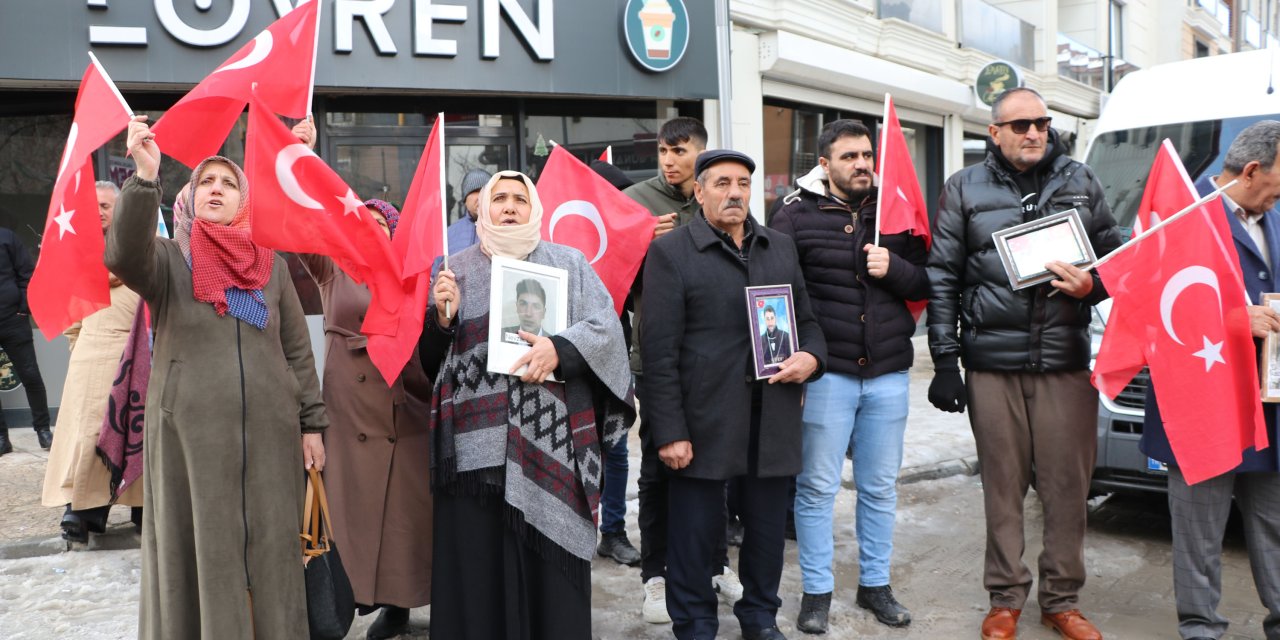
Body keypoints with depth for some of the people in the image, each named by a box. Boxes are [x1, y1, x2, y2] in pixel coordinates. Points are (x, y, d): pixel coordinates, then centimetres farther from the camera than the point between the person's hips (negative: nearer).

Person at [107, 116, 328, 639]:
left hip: (269, 431, 2)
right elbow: (122, 257, -22)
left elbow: (298, 350, 10)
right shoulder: (167, 258, 3)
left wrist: (312, 423, 6)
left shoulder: (272, 265, 10)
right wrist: (145, 177, -31)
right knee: (198, 551, 4)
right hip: (190, 432, -2)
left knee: (269, 548, 8)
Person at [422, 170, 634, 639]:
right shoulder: (458, 269, 13)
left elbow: (606, 325, -1)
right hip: (476, 438, 1)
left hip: (550, 438, 0)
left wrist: (560, 349, -17)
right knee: (476, 562, 2)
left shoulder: (568, 263, 10)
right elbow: (430, 358, 11)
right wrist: (442, 317, -9)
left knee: (549, 557, 2)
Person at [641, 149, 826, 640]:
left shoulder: (781, 247, 14)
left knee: (768, 527, 15)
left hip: (774, 421, 5)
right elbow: (659, 350, -7)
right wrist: (669, 431, -12)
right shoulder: (671, 251, -2)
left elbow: (806, 319, 21)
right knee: (695, 533, 6)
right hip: (704, 423, -4)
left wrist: (812, 356, -2)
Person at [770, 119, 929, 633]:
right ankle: (816, 591, 18)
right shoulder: (796, 216, -2)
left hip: (888, 375, 4)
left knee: (880, 488, 12)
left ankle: (875, 584, 28)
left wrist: (895, 269, -11)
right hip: (826, 374, -3)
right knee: (817, 487, 4)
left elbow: (926, 285, 11)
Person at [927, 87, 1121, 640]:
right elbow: (942, 278, 2)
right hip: (991, 363, -1)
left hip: (1067, 362, 2)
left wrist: (1092, 286, -6)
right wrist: (945, 360, -3)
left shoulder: (1080, 183, 12)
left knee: (1068, 483, 4)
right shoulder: (964, 190, 6)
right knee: (1002, 484, 5)